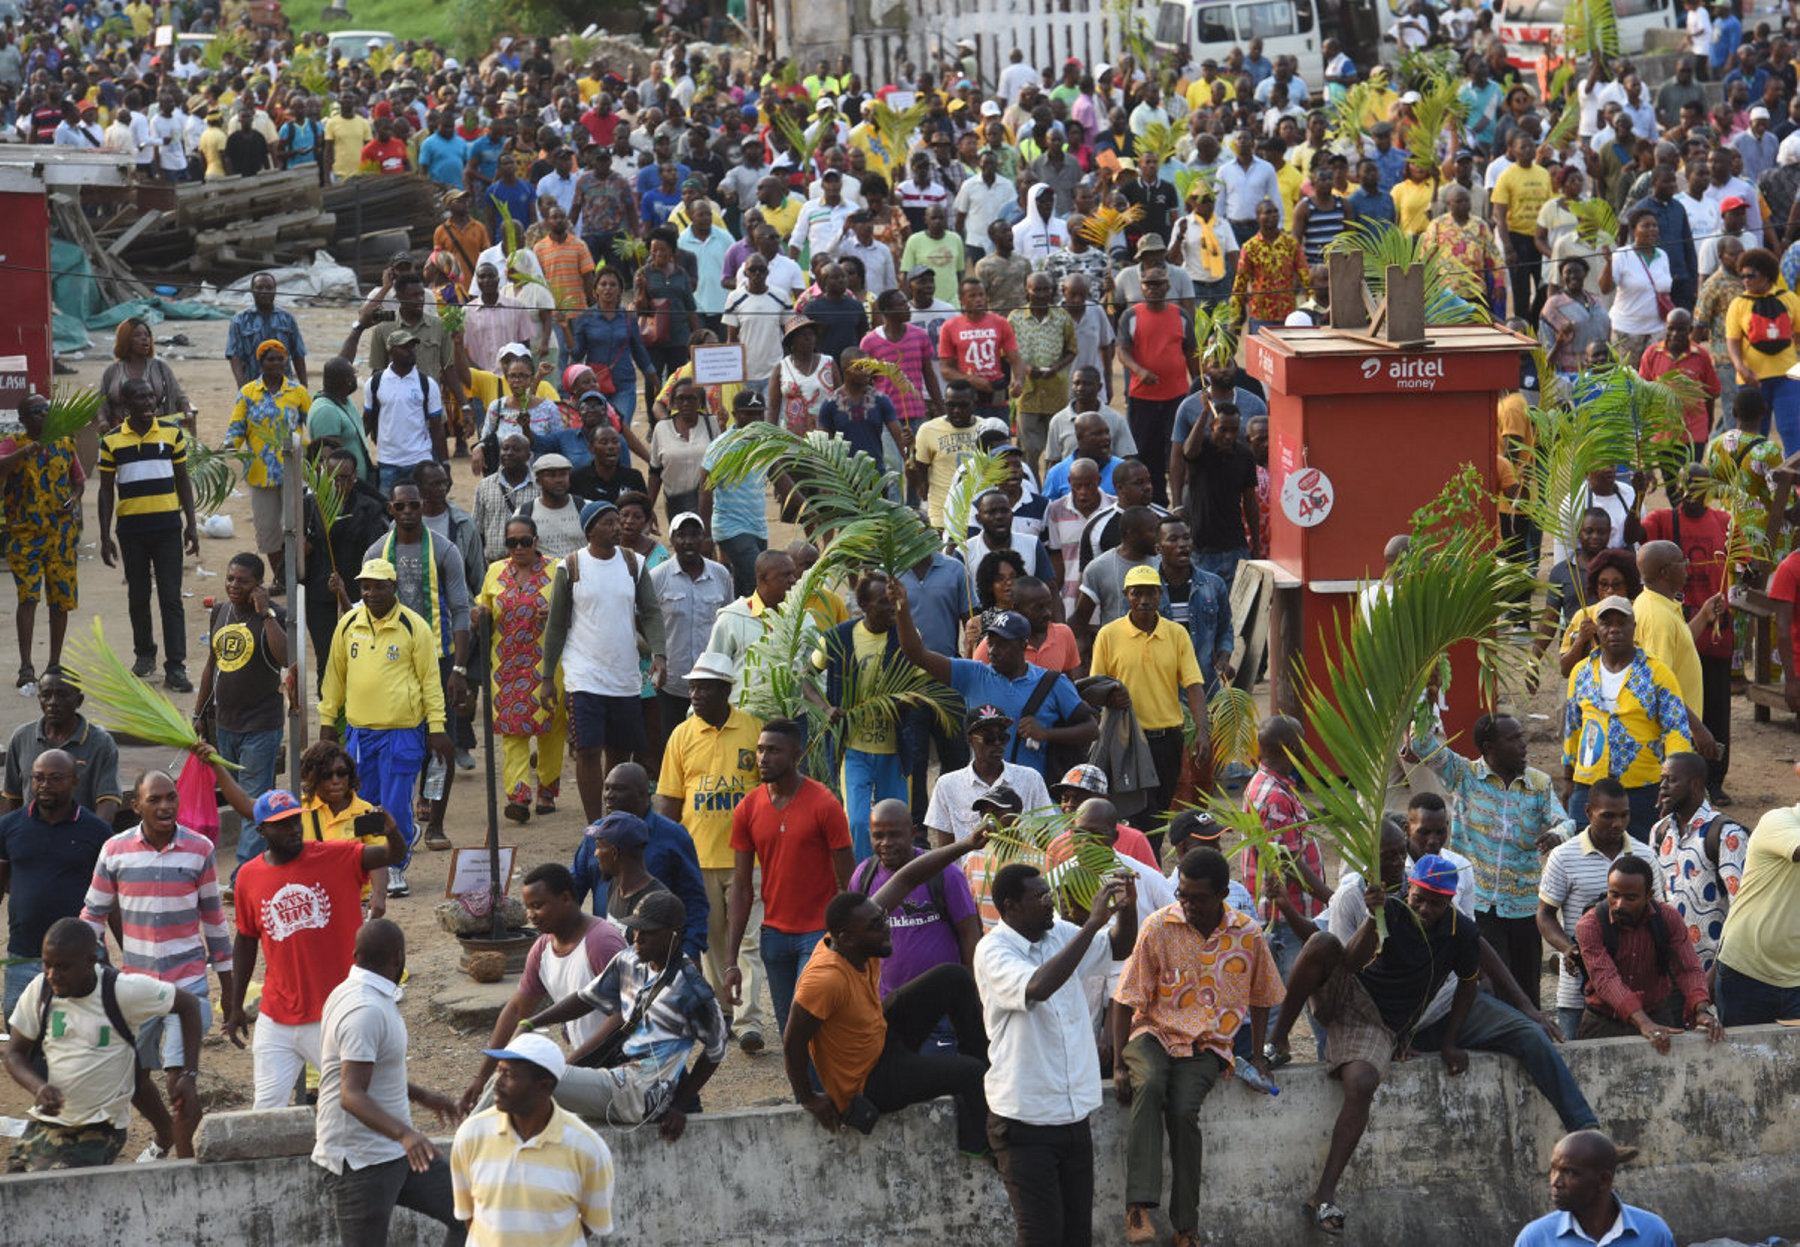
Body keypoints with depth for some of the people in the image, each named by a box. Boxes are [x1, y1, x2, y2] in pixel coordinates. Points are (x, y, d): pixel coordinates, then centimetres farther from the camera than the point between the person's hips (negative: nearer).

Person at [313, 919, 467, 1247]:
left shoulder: (351, 993, 10)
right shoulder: (366, 1010, -23)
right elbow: (351, 1095, -33)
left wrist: (422, 1096, 35)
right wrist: (404, 1134, -45)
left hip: (394, 1151, 10)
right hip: (361, 1161, -10)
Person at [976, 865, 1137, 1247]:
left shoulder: (1060, 935, 6)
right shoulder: (993, 951, -15)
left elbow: (1120, 949, 19)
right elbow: (1037, 987, -34)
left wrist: (1127, 909, -4)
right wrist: (1092, 924, -32)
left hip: (1074, 1114, 7)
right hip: (1025, 1122, -7)